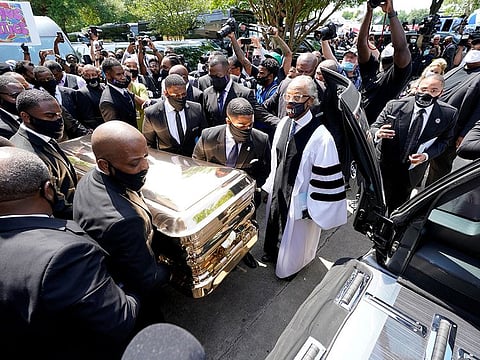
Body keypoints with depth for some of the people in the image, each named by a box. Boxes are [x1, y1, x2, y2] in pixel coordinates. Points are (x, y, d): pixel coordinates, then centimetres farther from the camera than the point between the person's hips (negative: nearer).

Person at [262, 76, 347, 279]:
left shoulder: (321, 137, -27)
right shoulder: (284, 123, -6)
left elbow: (325, 178, -21)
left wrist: (313, 208, -15)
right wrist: (271, 185, 12)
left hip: (300, 199, -6)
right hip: (278, 191, 6)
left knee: (295, 237, 20)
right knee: (275, 227, 29)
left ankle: (289, 266, 51)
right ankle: (274, 253, 59)